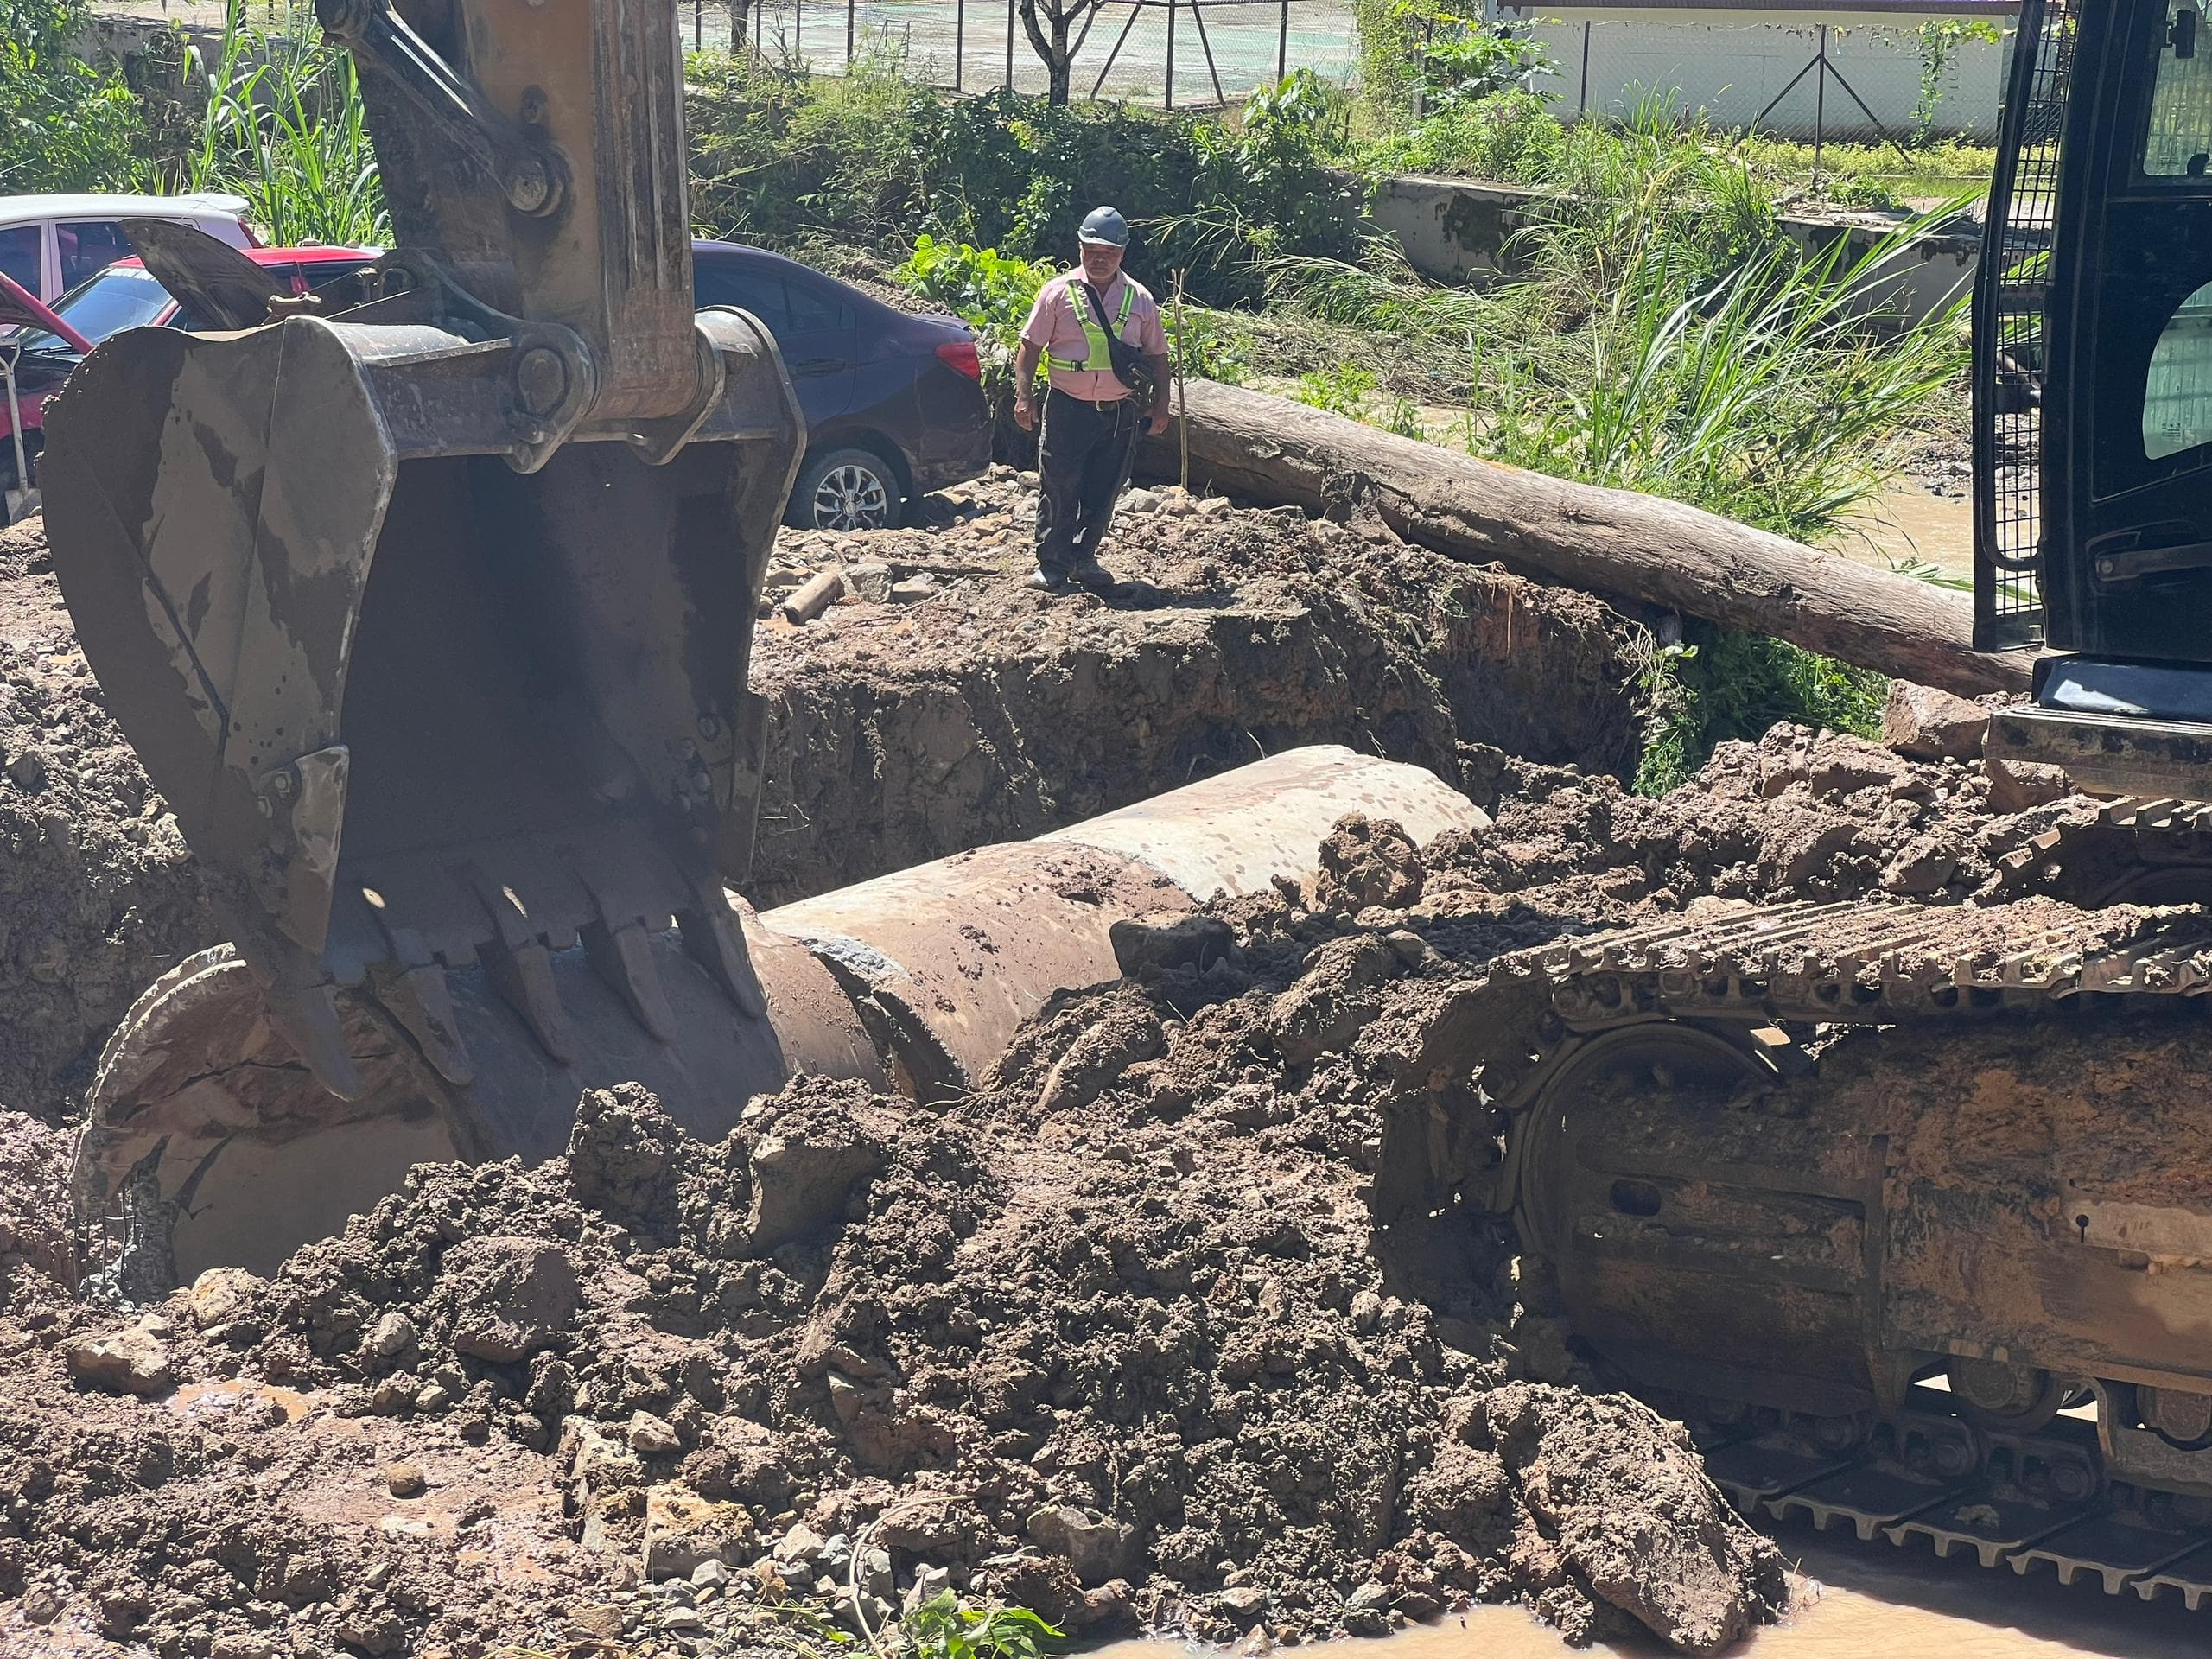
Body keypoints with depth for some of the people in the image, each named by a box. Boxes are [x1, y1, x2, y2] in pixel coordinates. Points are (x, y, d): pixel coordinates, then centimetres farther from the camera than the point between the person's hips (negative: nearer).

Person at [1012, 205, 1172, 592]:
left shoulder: (1139, 299, 6)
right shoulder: (1058, 292, -2)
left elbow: (1157, 355, 12)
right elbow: (1030, 346, 0)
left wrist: (1160, 405, 7)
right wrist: (1024, 396, -8)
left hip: (1120, 413, 3)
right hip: (1068, 410, -2)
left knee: (1103, 493, 8)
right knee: (1058, 490, -3)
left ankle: (1084, 558, 22)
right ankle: (1051, 564, 6)